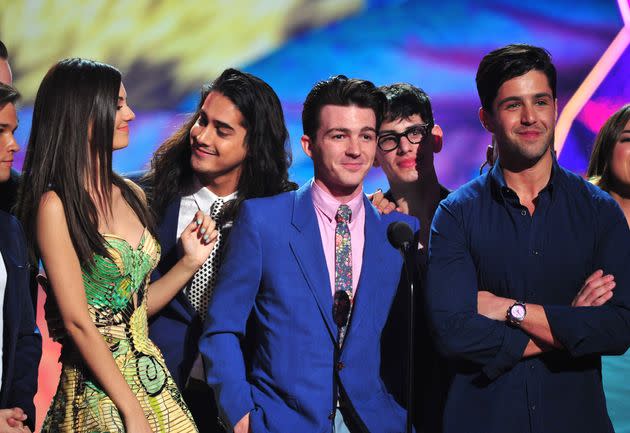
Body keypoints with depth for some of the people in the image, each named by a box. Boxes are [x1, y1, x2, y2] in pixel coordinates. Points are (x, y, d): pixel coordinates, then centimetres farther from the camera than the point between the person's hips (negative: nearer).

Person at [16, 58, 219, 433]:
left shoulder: (131, 195, 7)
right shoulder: (55, 205, -13)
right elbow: (77, 321, -15)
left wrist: (191, 261, 1)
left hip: (152, 376, 6)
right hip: (96, 391, -6)